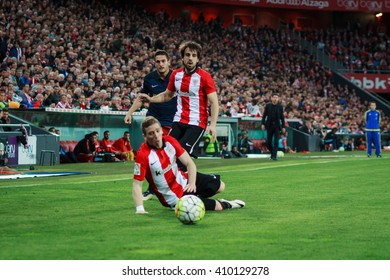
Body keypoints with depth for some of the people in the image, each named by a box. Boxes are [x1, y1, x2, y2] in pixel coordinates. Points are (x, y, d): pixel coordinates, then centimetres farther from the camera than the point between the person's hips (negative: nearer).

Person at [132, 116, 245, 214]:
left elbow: (189, 162, -7)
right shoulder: (143, 155, -27)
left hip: (183, 180, 7)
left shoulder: (170, 141, -10)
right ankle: (226, 205, 20)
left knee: (219, 185, 16)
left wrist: (192, 183, -23)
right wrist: (140, 209, -38)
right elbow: (137, 184, -26)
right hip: (173, 198, -7)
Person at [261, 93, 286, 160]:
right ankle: (272, 153, 25)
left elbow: (282, 117, 5)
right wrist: (263, 124, -3)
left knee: (276, 141, -7)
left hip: (277, 125, -1)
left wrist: (283, 126, 1)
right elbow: (264, 115, 6)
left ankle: (274, 156, -4)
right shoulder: (268, 105, 3)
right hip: (269, 126, 1)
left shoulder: (280, 107, 3)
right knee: (268, 142, 4)